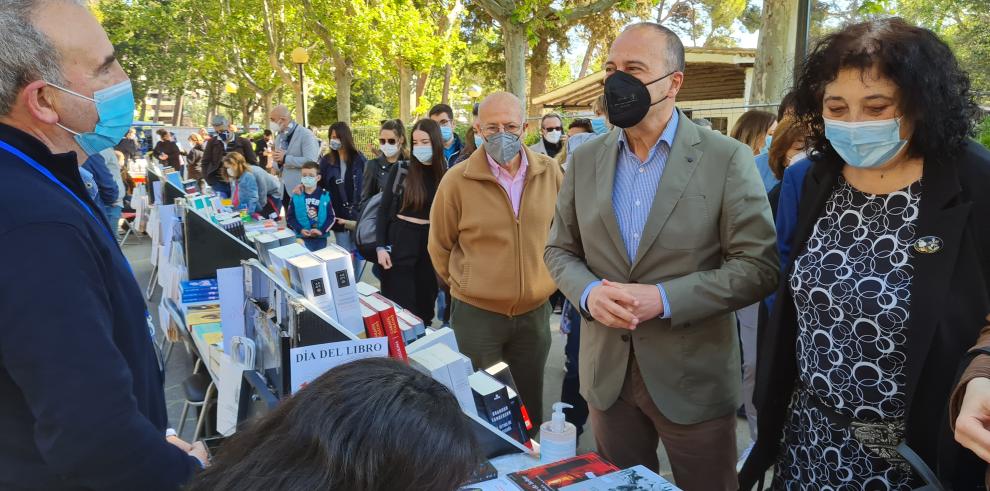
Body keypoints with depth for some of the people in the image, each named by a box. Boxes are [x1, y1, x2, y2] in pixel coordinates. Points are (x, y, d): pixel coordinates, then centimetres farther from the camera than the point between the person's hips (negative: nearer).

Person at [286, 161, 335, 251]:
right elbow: (289, 217, 3)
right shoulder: (296, 196, -1)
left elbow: (332, 217, 0)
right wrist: (300, 229, -12)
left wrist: (322, 230, -13)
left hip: (321, 237, 1)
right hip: (302, 237, -1)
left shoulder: (325, 195, -1)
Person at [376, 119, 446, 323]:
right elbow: (384, 209, -1)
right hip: (400, 239, -2)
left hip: (430, 242, 2)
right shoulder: (400, 170, -5)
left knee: (425, 301, 13)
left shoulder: (446, 174, 0)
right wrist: (381, 246, -7)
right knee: (399, 303, 2)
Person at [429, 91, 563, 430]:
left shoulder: (550, 172, -4)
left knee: (531, 407, 18)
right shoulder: (457, 181, -12)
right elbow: (440, 247, 1)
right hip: (476, 315, -2)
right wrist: (465, 286, 9)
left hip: (535, 311, 3)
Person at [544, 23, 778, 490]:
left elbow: (757, 266, -12)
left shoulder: (727, 159, -9)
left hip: (694, 377, -3)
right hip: (607, 370, 4)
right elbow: (560, 250, 8)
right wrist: (588, 292, -13)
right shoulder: (585, 159, 3)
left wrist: (664, 299, -22)